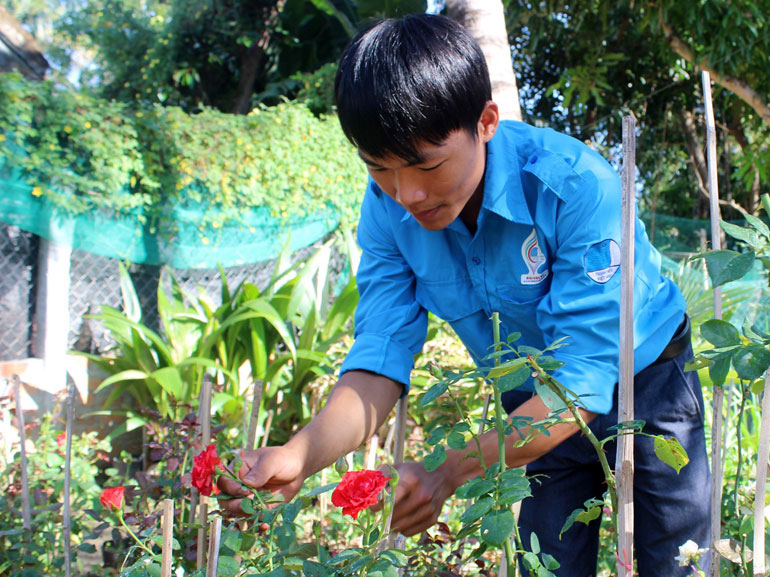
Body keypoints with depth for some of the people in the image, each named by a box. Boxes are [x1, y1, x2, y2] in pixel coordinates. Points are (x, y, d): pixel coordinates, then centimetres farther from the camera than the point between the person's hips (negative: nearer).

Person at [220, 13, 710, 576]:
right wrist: (299, 456, -41)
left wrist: (450, 473, -47)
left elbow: (582, 381, -36)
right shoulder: (388, 209, -19)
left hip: (641, 382, -3)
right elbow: (380, 360, -21)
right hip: (533, 401, 3)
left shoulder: (576, 186, -35)